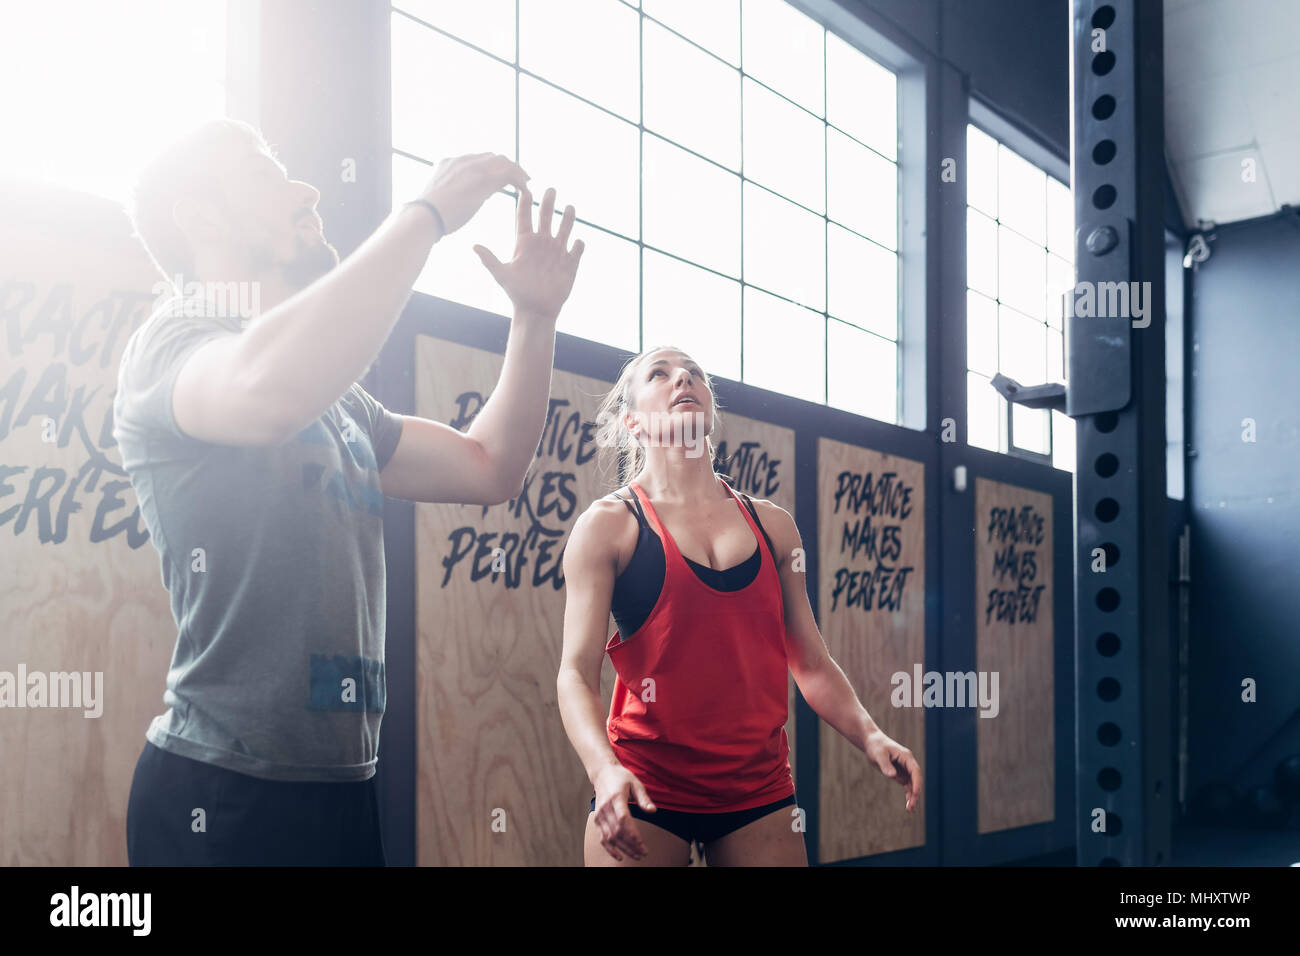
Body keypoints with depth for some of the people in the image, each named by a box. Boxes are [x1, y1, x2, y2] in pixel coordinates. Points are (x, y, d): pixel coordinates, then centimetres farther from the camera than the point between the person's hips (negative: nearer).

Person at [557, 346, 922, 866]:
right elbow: (576, 672, -8)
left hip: (759, 791, 3)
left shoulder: (773, 525, 10)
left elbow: (811, 662, 13)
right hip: (645, 789, -3)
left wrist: (869, 735, -3)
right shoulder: (609, 524, -2)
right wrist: (604, 769, -24)